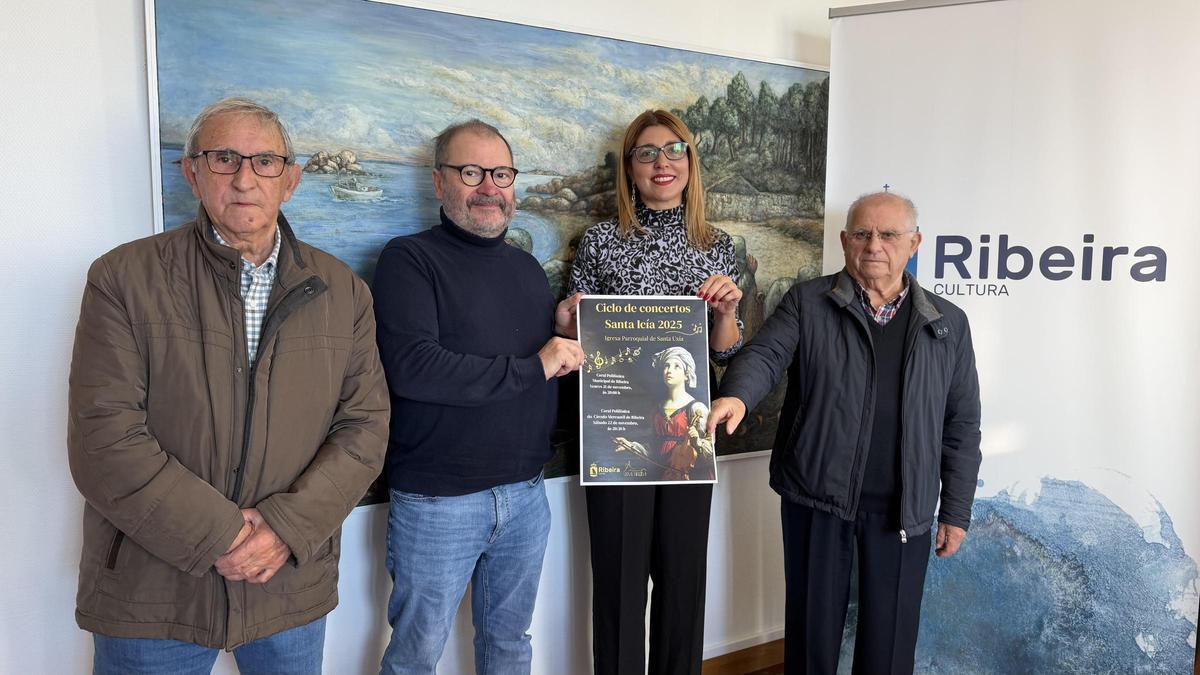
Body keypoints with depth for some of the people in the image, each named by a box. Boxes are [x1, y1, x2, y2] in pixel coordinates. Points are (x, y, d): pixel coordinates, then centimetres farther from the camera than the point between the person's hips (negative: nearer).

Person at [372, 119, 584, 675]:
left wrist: (566, 333, -2)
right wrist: (532, 367, -20)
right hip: (437, 502, -6)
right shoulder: (409, 260, -9)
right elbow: (411, 368, -25)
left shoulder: (527, 267, 11)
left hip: (526, 493, 6)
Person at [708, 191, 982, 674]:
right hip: (816, 496, -1)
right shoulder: (807, 302, 1)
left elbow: (961, 425, 8)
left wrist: (956, 511, 6)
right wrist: (736, 396, -35)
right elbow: (765, 354, -13)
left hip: (903, 508, 1)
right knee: (812, 626, 12)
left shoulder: (948, 324, 6)